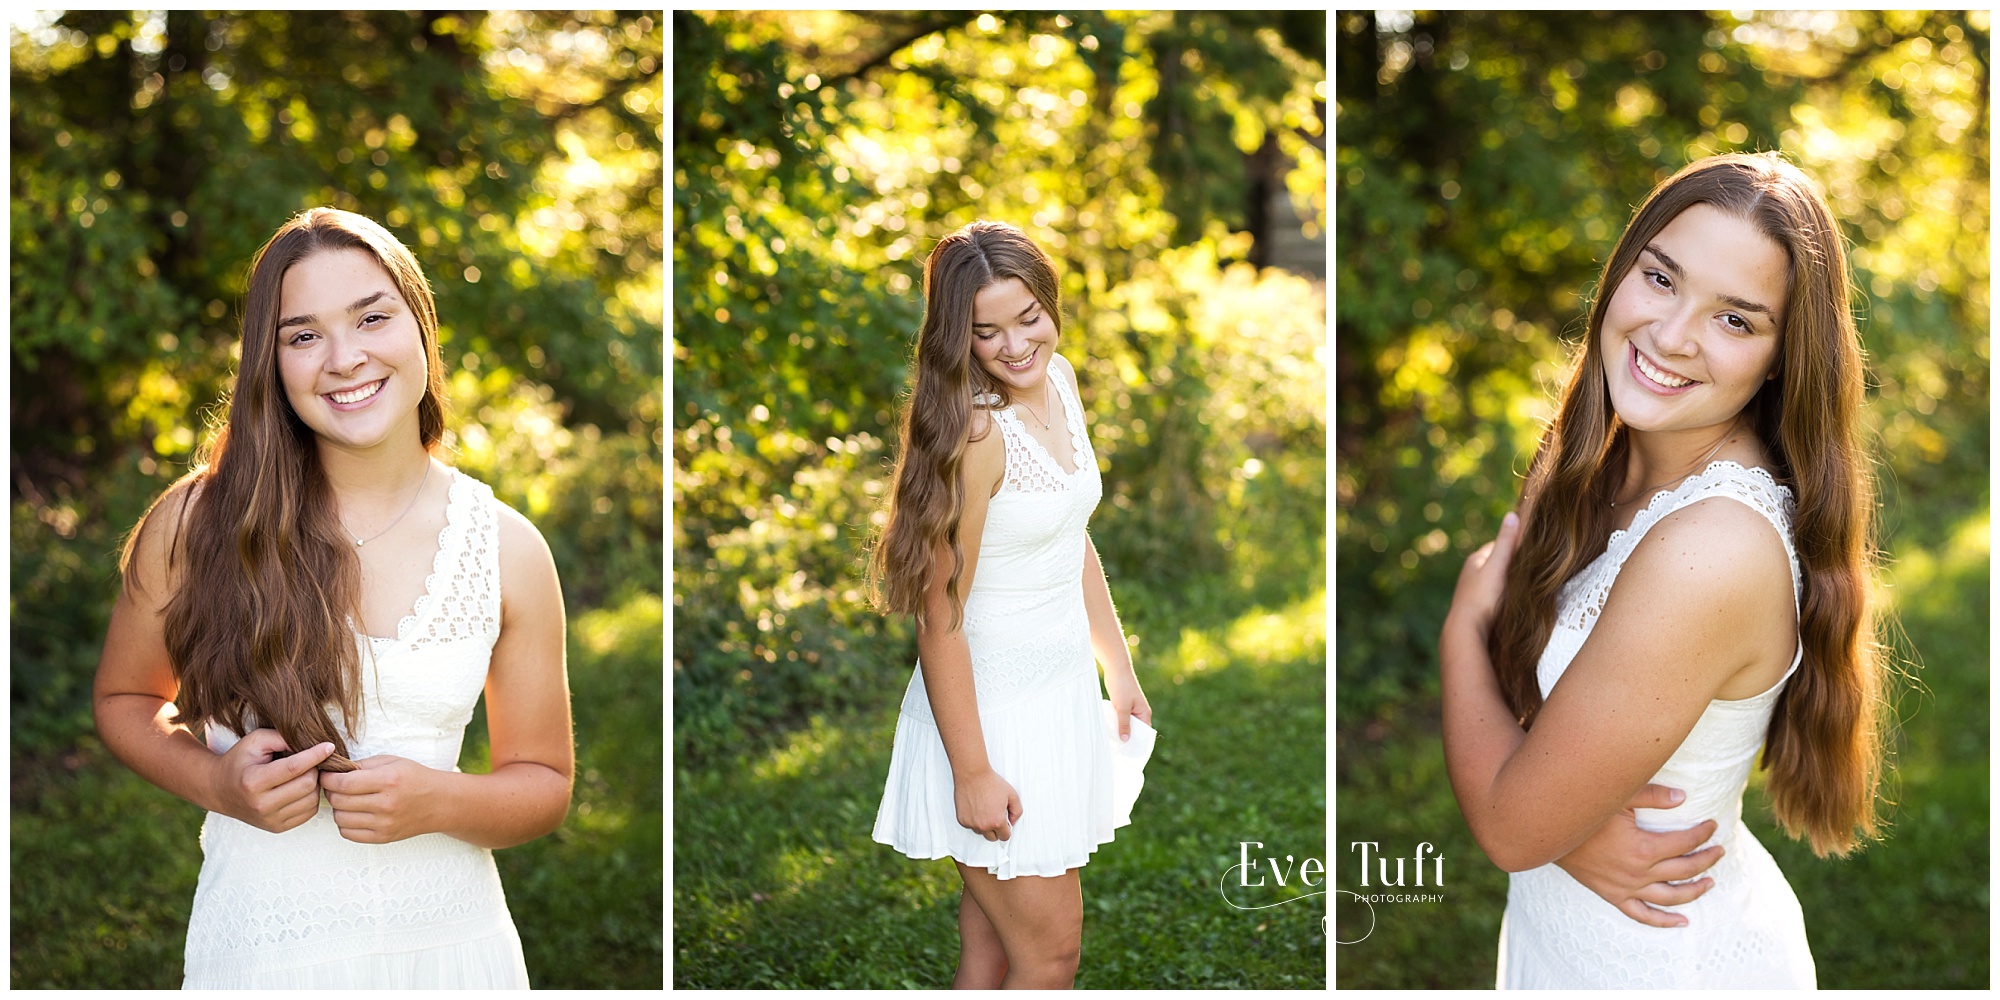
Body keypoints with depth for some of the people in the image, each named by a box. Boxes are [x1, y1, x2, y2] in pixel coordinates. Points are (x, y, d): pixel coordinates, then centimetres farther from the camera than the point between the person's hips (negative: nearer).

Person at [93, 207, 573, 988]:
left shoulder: (507, 549, -3)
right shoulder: (194, 524, -7)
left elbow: (544, 783, 4)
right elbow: (123, 698, 8)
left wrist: (438, 802, -16)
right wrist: (213, 781, -11)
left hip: (449, 940, 1)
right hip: (257, 944, -1)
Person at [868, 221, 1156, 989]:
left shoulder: (1058, 379, 2)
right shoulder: (976, 432, -24)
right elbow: (941, 617, -22)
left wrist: (1120, 668, 19)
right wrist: (973, 772, -20)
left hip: (1061, 690, 7)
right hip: (991, 705, -7)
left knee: (993, 940, 16)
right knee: (1050, 952, 2)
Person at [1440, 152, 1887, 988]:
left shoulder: (1713, 547, -31)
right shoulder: (1596, 459, -6)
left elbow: (1510, 828, -24)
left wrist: (1464, 622, -11)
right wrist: (1571, 826, -21)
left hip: (1668, 965, -6)